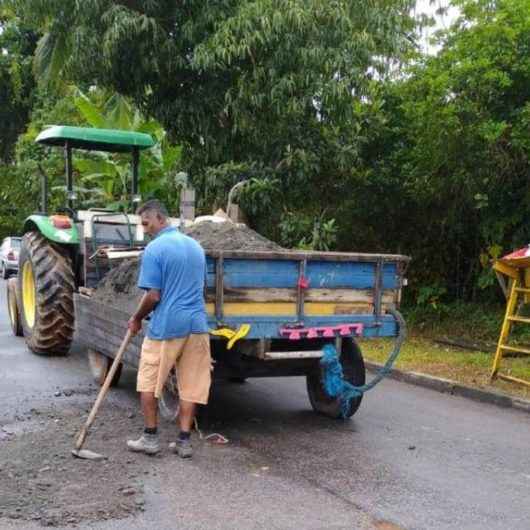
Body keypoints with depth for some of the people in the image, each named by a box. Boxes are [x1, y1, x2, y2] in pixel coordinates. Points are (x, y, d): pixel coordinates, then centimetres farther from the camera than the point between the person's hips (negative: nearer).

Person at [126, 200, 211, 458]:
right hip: (196, 324, 6)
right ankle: (184, 441, 11)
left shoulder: (154, 249, -11)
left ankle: (150, 437, 15)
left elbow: (153, 296, -13)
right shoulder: (195, 246, 12)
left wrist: (136, 319, 2)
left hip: (165, 326, -6)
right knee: (191, 386, 8)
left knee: (148, 383, 10)